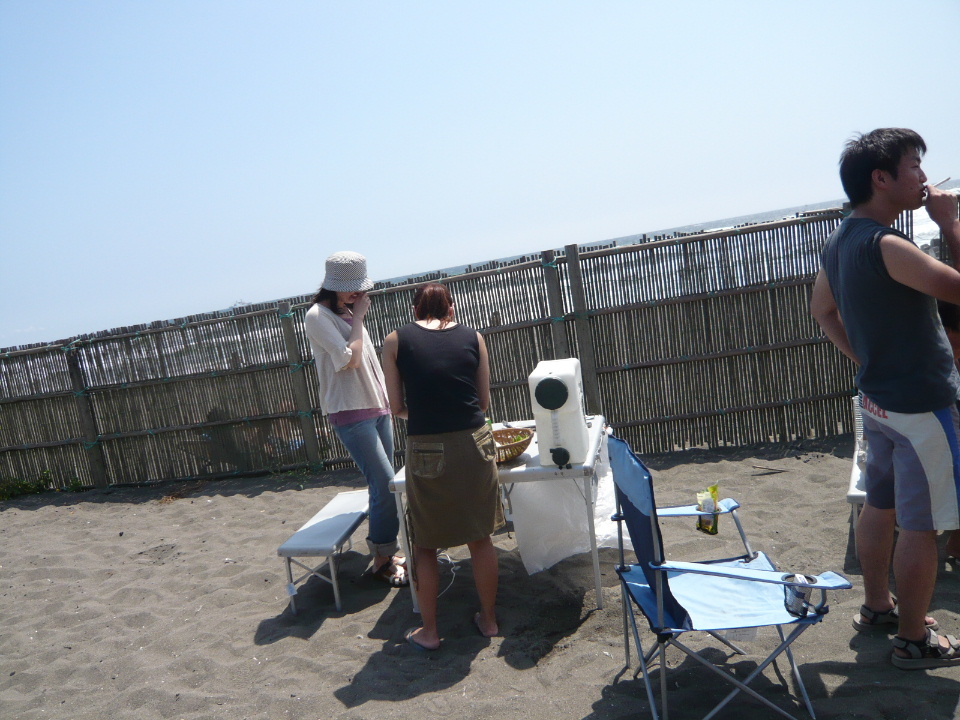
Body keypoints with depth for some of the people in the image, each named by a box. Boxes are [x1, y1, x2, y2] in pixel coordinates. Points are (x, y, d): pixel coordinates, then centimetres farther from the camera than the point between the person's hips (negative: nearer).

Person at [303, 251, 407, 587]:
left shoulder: (349, 312, 15)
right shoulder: (318, 316, -11)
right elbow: (350, 358, -20)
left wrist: (387, 401, 18)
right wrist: (357, 318, -10)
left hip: (376, 407, 8)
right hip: (351, 413, -8)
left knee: (382, 485, 9)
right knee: (385, 484, -11)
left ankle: (385, 552, 19)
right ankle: (382, 561, 2)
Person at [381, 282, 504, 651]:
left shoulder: (396, 340, 2)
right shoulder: (473, 337, 5)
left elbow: (397, 407, 3)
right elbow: (484, 400, 8)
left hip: (426, 450, -2)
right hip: (474, 443, 2)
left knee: (425, 544, 16)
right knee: (480, 537, 19)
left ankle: (429, 631, 28)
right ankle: (489, 619, 33)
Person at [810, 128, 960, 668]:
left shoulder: (839, 242, 6)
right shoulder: (886, 246, -23)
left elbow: (823, 311, 18)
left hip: (878, 398, 9)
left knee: (881, 506, 20)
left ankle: (877, 607, 36)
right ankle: (914, 639, 17)